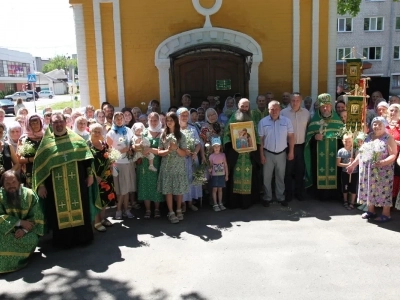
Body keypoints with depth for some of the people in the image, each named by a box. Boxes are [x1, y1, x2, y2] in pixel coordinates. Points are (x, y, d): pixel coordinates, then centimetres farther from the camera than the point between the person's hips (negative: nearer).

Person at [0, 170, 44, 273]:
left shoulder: (29, 194, -11)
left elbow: (37, 217, -10)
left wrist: (25, 230, -25)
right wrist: (19, 222, -27)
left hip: (25, 230, 0)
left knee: (32, 240, -29)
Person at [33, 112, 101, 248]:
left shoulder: (76, 139, 4)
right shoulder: (46, 143, 3)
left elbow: (87, 158, 5)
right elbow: (39, 165, 1)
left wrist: (90, 174, -1)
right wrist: (41, 185, -3)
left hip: (77, 183, 1)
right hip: (56, 186, 0)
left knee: (79, 210, 8)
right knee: (60, 213, 6)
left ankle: (82, 237, 21)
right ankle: (63, 240, 19)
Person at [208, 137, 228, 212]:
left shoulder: (223, 155, -1)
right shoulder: (211, 156, -5)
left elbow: (225, 165, 3)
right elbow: (211, 166, 2)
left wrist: (227, 175, 3)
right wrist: (210, 169, -21)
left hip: (222, 175, 2)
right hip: (214, 175, -1)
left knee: (220, 189, 9)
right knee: (215, 189, 1)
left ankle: (220, 203, 19)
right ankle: (215, 204, 8)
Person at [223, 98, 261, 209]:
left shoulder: (252, 121, 12)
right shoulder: (232, 120, 3)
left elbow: (257, 136, 10)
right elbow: (226, 134, -2)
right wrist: (232, 144, -15)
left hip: (249, 154, 3)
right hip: (235, 154, -2)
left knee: (248, 176, 3)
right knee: (235, 176, -2)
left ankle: (247, 201, 11)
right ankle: (234, 201, 5)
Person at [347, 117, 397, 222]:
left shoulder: (389, 138, -6)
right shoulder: (369, 137, 13)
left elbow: (393, 155, -13)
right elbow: (361, 153, 17)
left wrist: (383, 162, -30)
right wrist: (353, 165, 15)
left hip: (382, 172, -6)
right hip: (367, 171, 6)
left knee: (383, 192, -1)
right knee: (369, 190, 13)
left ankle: (386, 214, 11)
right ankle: (371, 211, 26)